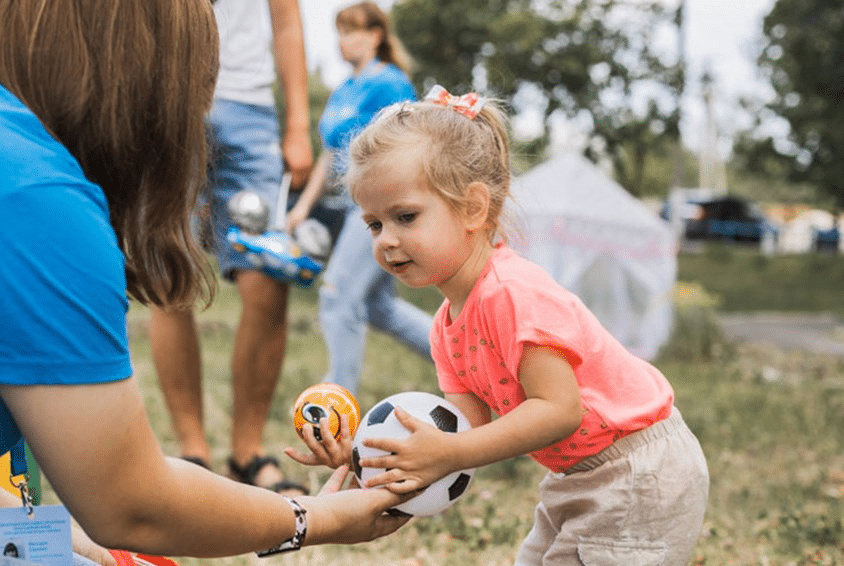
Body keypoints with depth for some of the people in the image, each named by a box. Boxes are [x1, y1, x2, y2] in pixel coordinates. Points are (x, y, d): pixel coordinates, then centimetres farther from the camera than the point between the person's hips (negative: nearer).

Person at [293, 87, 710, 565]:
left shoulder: (514, 291, -26)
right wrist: (363, 451, -16)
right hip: (583, 477, 9)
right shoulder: (448, 326, 3)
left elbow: (559, 409, -30)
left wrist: (447, 455, -32)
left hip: (642, 477, -9)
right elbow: (472, 426, -5)